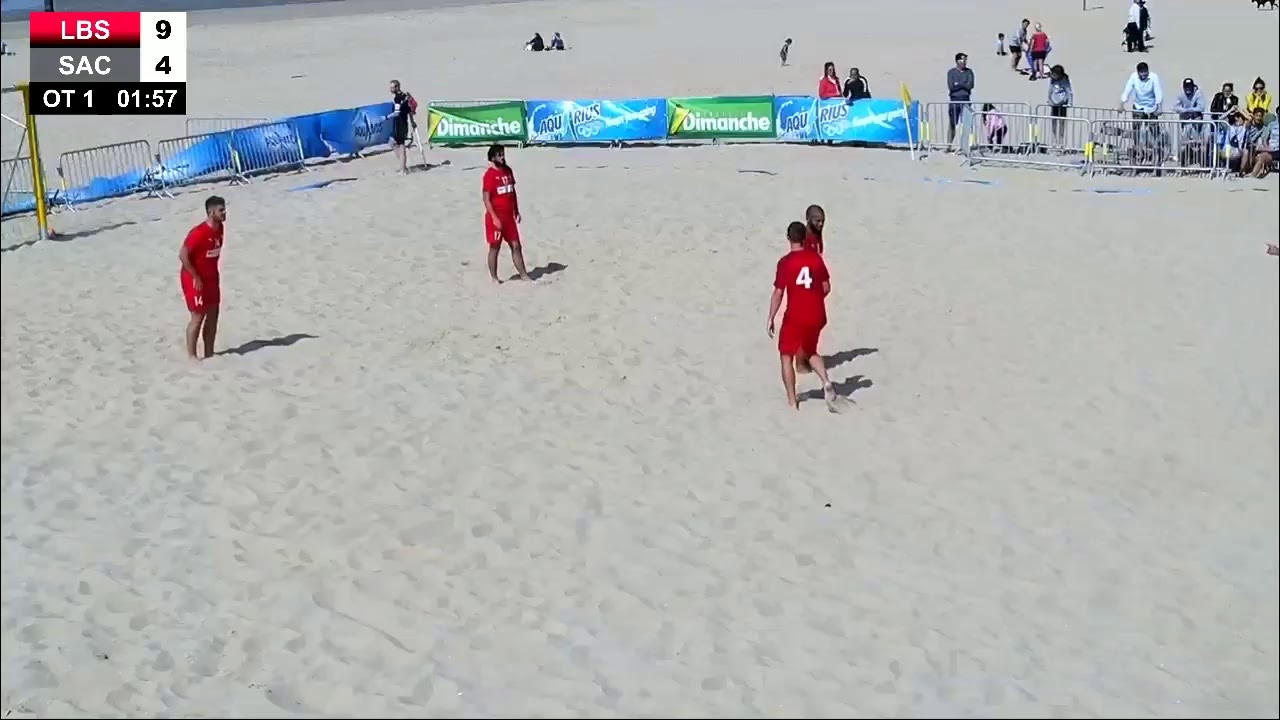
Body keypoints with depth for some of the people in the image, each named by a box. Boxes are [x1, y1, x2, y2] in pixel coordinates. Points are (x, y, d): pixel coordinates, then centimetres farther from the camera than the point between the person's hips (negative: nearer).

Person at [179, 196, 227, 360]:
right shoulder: (199, 233, -26)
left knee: (213, 315, 11)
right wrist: (195, 277, -20)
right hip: (195, 280, -8)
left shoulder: (219, 228, 0)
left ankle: (209, 353, 20)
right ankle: (191, 355, 6)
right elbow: (182, 255, -25)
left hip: (211, 278, 8)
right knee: (198, 316, -4)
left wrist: (214, 272, 13)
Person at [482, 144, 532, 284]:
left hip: (509, 215, 7)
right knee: (495, 247, 4)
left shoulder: (508, 171, 8)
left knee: (516, 245, 9)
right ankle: (494, 277, 13)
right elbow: (486, 199, -16)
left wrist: (516, 211, 13)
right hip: (496, 216, -7)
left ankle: (523, 275, 15)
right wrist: (494, 218, -20)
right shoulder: (489, 175, -14)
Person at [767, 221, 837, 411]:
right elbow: (826, 288, 7)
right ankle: (826, 382, 0)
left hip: (795, 316, -5)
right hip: (817, 316, 5)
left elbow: (778, 293, -12)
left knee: (786, 356, 9)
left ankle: (792, 401, 6)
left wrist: (771, 318, -5)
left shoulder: (785, 262, -11)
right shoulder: (816, 258, 2)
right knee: (810, 352, 25)